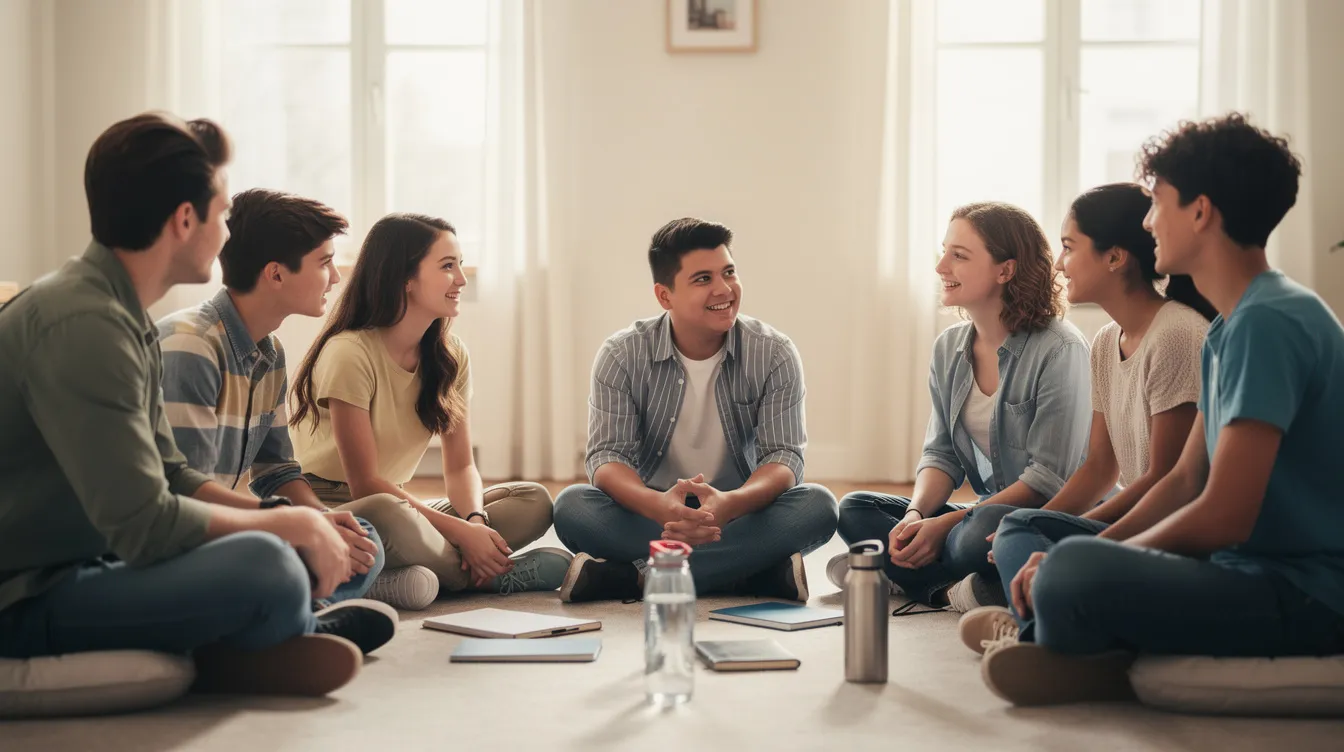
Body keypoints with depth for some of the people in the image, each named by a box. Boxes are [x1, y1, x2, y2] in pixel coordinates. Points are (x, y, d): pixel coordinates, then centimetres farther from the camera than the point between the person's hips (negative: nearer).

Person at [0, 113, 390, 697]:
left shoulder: (126, 319, 10)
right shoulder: (82, 325, -23)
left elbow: (168, 476, 14)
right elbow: (144, 525, -26)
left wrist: (303, 523, 3)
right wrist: (290, 525, -13)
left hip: (79, 566, 11)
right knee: (266, 568, -29)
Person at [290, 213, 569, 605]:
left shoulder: (450, 355, 4)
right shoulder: (350, 352, -17)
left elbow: (460, 467, 4)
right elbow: (365, 484, -18)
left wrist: (476, 521, -19)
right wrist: (460, 531, -23)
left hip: (395, 505, 7)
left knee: (534, 501, -10)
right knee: (388, 515, -41)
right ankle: (496, 577, -17)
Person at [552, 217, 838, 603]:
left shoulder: (774, 354, -7)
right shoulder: (622, 355, -6)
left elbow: (784, 456, -13)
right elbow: (607, 456, -14)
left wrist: (730, 503, -38)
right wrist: (659, 505, -38)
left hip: (739, 513, 0)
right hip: (651, 512, 0)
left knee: (817, 506, -29)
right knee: (572, 506, -29)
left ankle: (634, 577, -32)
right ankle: (756, 573, -32)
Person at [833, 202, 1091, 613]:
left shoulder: (1058, 350, -16)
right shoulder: (949, 348, 7)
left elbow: (1049, 477, -18)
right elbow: (941, 454, 8)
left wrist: (946, 524, -19)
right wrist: (916, 515, -14)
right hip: (985, 511, 8)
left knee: (986, 528, -39)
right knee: (855, 510, -7)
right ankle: (957, 588, -20)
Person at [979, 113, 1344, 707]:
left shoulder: (1267, 322, -18)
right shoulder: (1228, 328, 16)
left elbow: (1223, 517, -22)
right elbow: (1186, 481, 17)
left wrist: (1077, 565, -10)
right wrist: (1087, 554, 2)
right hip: (1251, 571, 11)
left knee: (1070, 574, -32)